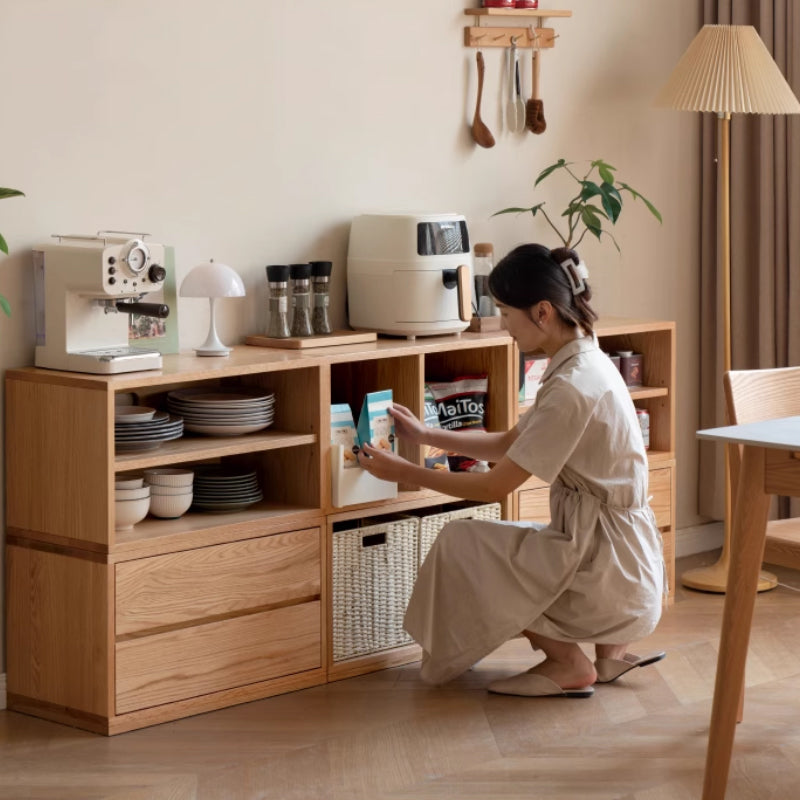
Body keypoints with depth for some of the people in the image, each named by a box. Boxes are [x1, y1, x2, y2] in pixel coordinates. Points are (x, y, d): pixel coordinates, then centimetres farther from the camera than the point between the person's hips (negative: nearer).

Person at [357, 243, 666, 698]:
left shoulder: (573, 386, -22)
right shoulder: (584, 362, 8)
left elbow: (494, 487, -16)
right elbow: (509, 443, 20)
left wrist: (403, 472, -6)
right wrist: (424, 434, 18)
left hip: (606, 568, -10)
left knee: (461, 545, -4)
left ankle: (567, 663, 1)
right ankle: (609, 649, 13)